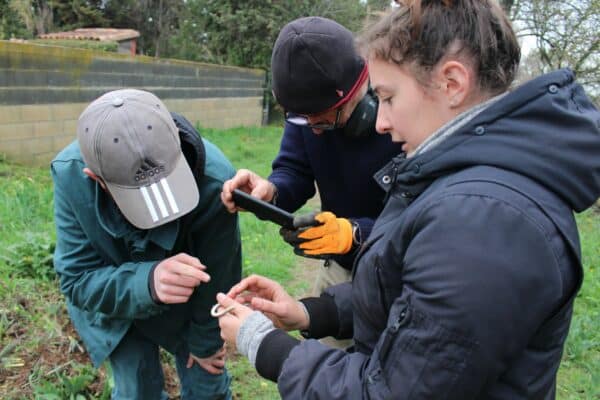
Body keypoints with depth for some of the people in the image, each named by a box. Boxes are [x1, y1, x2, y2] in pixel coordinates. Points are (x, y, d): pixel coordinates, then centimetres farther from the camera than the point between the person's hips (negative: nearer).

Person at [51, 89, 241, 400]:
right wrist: (148, 282, -47)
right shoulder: (70, 174, -32)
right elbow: (77, 279, -27)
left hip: (188, 304, 0)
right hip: (112, 303, 1)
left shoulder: (214, 178, -37)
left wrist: (206, 341, -5)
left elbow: (217, 278, -21)